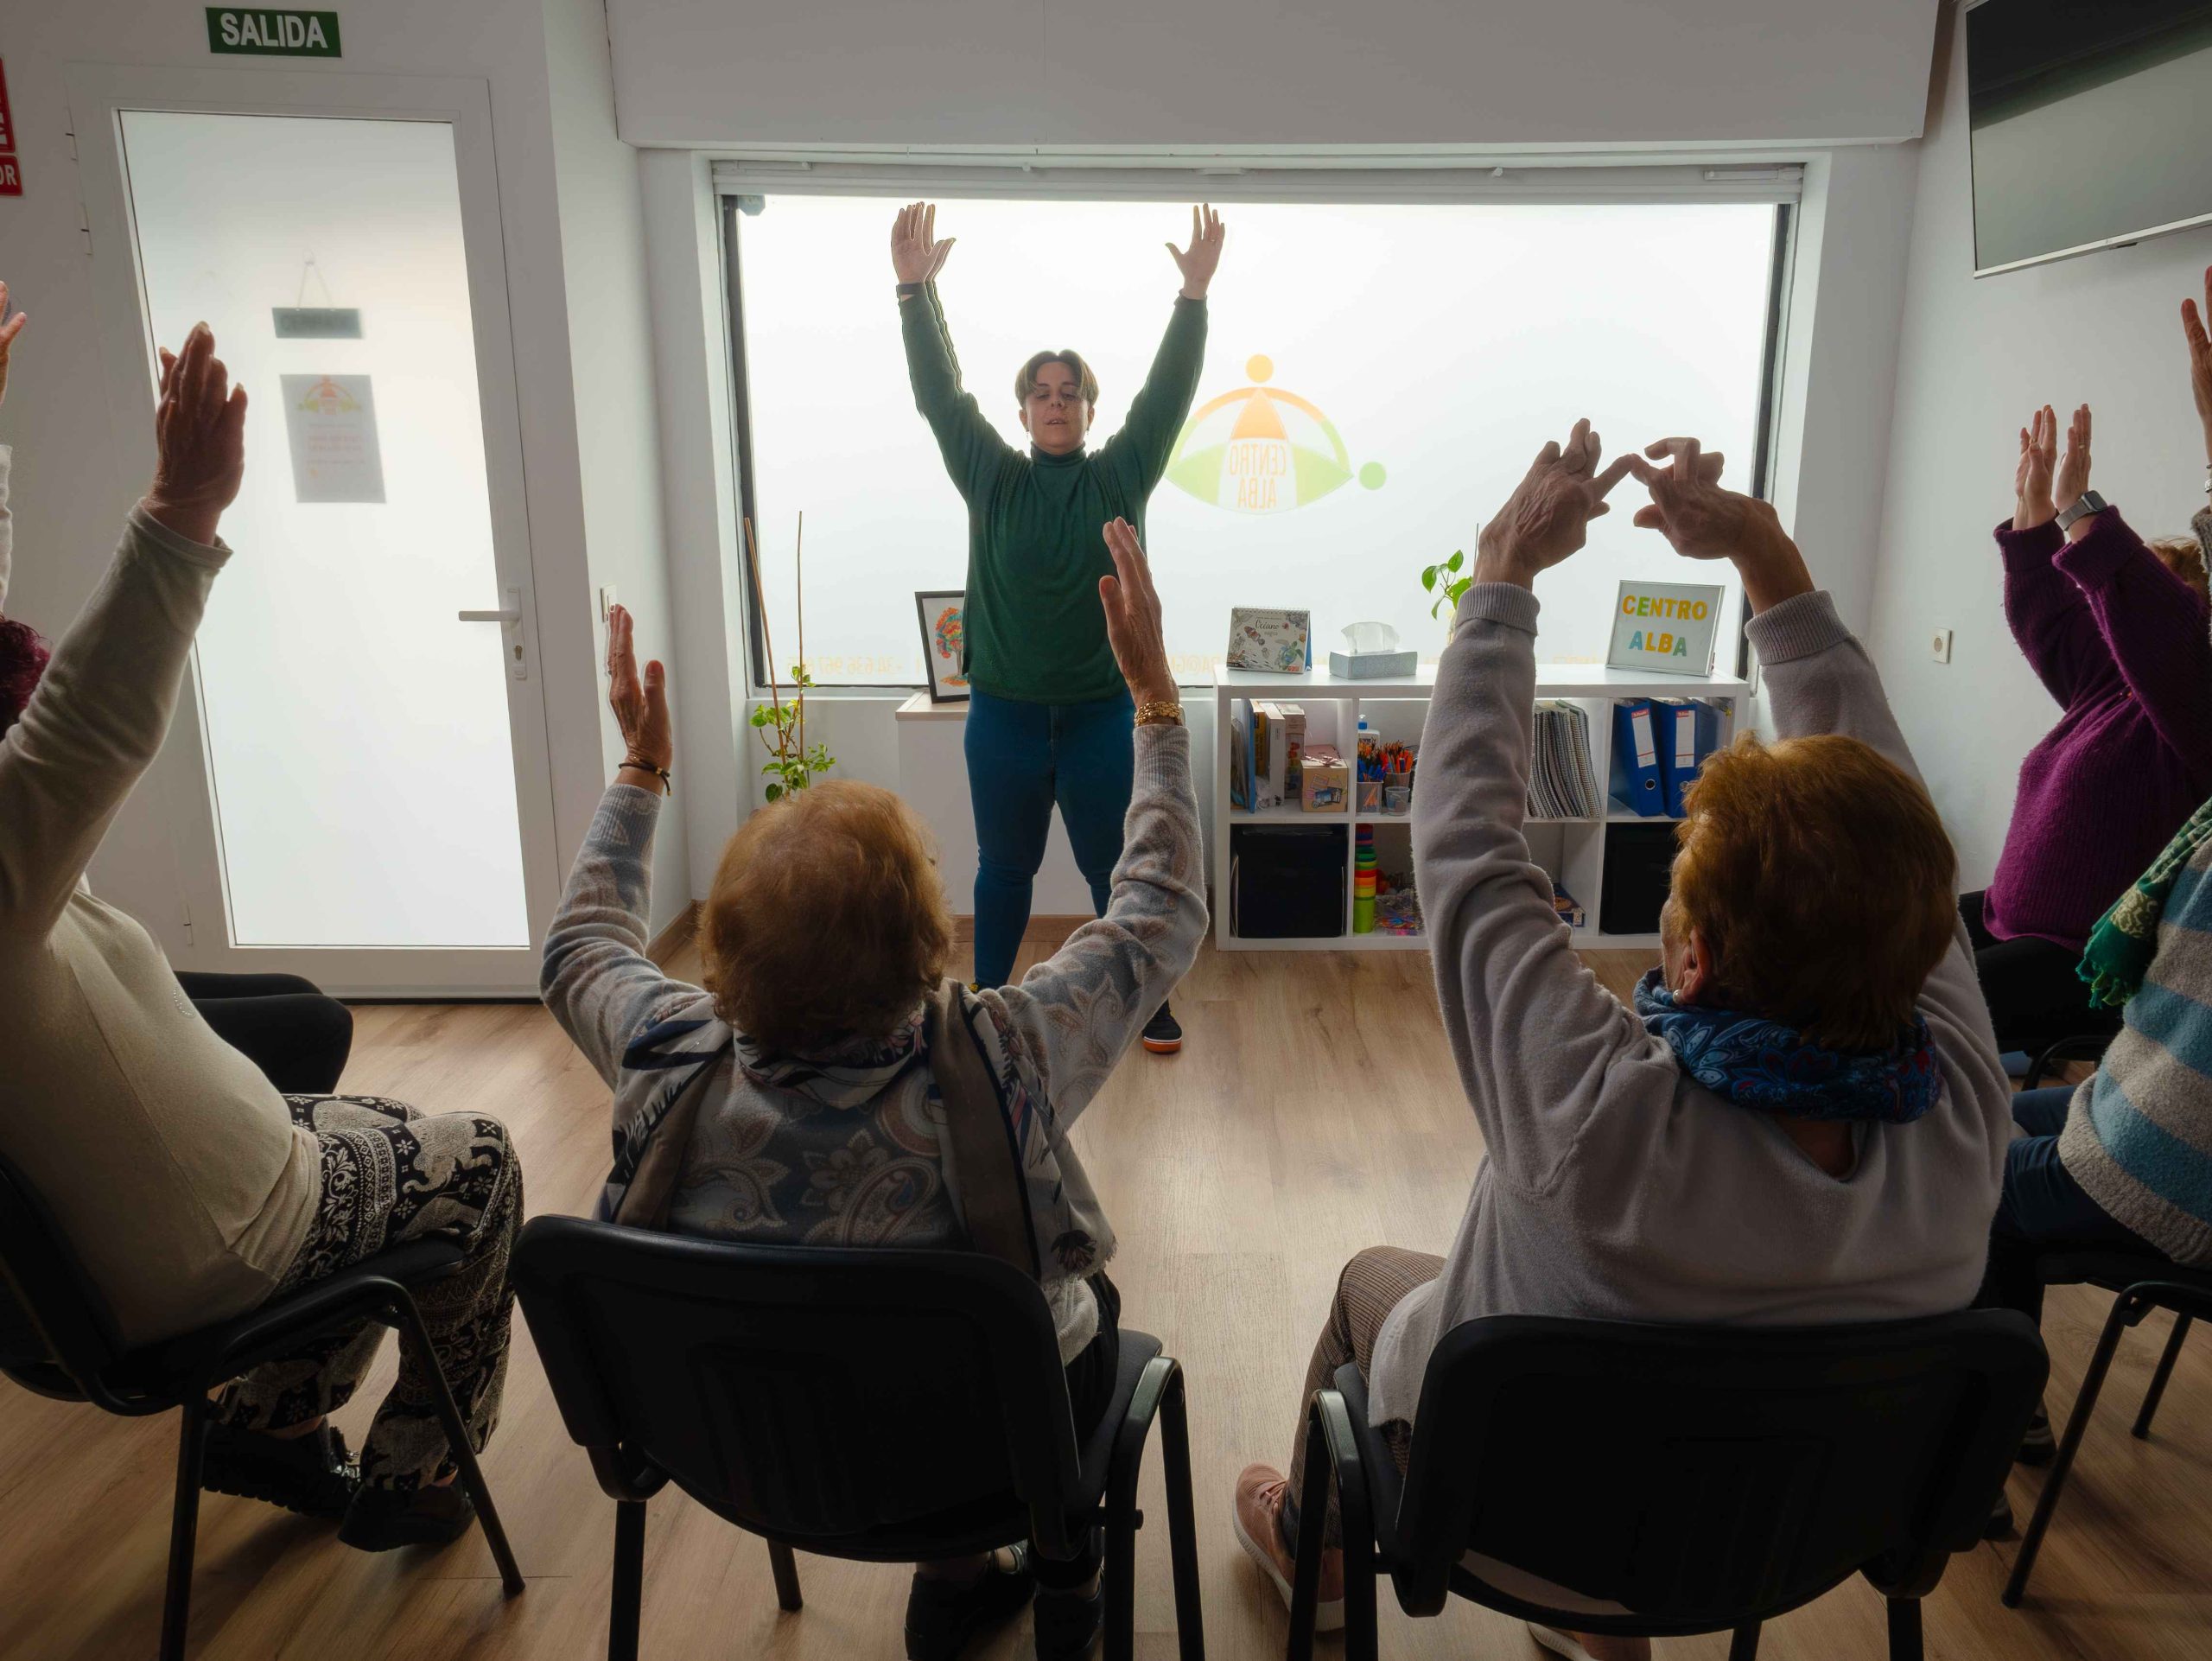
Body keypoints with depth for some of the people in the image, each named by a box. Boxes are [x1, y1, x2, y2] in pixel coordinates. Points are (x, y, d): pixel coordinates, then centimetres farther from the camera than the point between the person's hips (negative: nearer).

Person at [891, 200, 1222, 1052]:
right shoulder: (991, 479, 2)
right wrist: (916, 291, -12)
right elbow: (939, 394, -4)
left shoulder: (1120, 478, 2)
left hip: (1103, 712, 0)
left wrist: (1194, 295, -15)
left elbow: (1167, 394, -6)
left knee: (1117, 866, 11)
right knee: (1004, 867, 14)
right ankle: (988, 999, 31)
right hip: (1004, 715, 1)